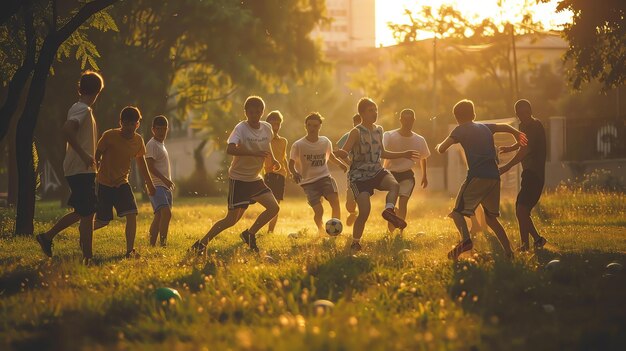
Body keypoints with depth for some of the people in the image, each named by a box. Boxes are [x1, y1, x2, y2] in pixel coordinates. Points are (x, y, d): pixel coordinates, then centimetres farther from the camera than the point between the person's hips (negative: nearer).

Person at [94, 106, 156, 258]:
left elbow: (141, 162, 16)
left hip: (122, 183, 4)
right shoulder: (110, 136, -16)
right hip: (104, 183, -4)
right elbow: (96, 156, -9)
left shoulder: (138, 140, 0)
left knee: (132, 214, -15)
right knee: (103, 221, 0)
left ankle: (130, 250, -12)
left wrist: (149, 184, 22)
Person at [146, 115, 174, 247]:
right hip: (156, 185, -10)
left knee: (159, 216, 8)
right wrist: (164, 179, -26)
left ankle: (152, 245, 11)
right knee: (166, 212, -24)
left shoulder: (161, 144, 21)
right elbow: (150, 166, -18)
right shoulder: (151, 145, -9)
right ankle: (163, 243, -27)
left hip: (165, 186, 10)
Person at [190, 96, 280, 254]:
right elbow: (230, 149, -36)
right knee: (232, 219, -8)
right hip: (239, 178, -7)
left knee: (274, 208, -4)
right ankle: (201, 244, 2)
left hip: (255, 179, 7)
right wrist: (254, 153, -41)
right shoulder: (241, 128, -19)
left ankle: (249, 234, 13)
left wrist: (273, 160, 10)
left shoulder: (267, 128, 0)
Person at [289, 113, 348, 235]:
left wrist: (340, 164, 6)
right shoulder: (298, 145, -7)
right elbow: (291, 164, -2)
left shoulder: (326, 142, 4)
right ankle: (320, 230, 18)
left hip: (325, 177, 3)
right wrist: (294, 173, -23)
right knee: (318, 210, -13)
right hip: (308, 182, -3)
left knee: (335, 202, -20)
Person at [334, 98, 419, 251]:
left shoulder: (378, 130, 8)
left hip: (377, 171, 6)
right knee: (364, 212, -13)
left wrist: (403, 155, 23)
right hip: (359, 175, -5)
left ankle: (389, 210, -41)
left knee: (394, 185, -28)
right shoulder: (356, 132, -12)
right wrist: (340, 153, -46)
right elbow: (344, 152, -21)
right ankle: (355, 243, 3)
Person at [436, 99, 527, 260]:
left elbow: (442, 149, -5)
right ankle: (509, 252, 13)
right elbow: (505, 127, 37)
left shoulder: (460, 130, 3)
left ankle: (465, 239, -34)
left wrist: (439, 146, 20)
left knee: (458, 211, -6)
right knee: (491, 218, 19)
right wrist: (517, 134, 57)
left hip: (477, 176, -6)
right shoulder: (485, 127, 19)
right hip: (494, 177, 6)